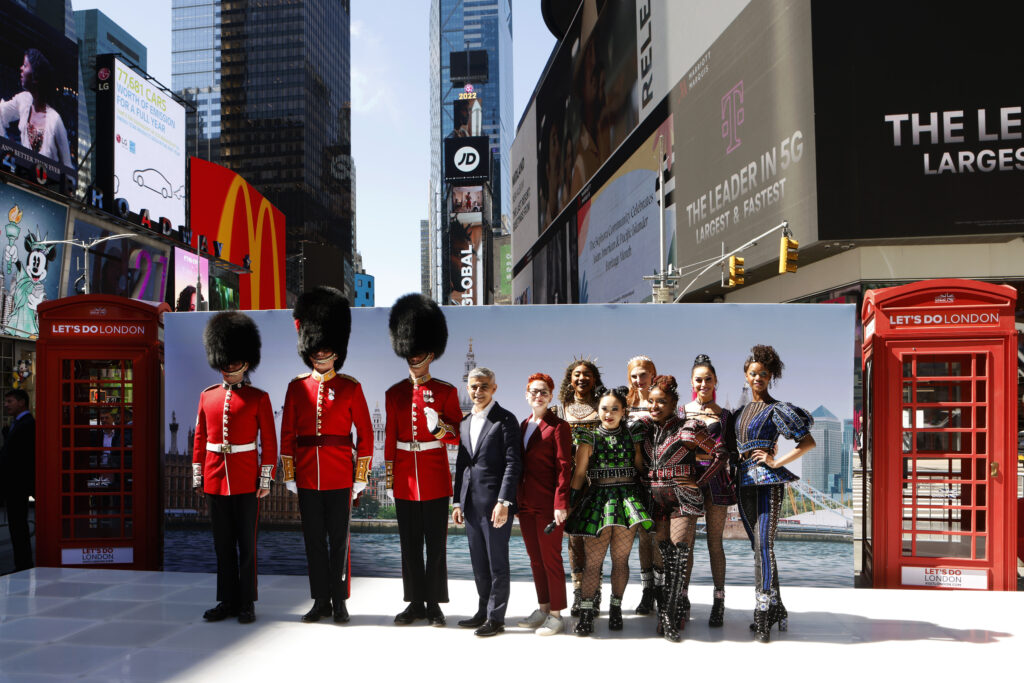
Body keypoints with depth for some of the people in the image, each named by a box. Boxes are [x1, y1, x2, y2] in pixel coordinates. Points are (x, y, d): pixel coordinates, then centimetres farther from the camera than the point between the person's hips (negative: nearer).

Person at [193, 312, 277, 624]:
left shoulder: (258, 398, -3)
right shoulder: (208, 396, 9)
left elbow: (269, 442, -4)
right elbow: (200, 439, 12)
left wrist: (265, 480, -7)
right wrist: (198, 476, 8)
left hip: (246, 481, -4)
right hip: (216, 480, 4)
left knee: (246, 543, 4)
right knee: (223, 543, 11)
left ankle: (247, 603, 14)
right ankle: (228, 601, 21)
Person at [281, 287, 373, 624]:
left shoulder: (350, 387, -1)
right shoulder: (297, 387, 6)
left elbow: (365, 434, -1)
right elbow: (287, 434, 8)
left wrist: (360, 476, -4)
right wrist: (289, 475, 4)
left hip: (339, 477, -3)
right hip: (307, 477, 3)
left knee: (339, 539, 4)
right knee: (313, 540, 9)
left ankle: (339, 601, 16)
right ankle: (321, 601, 20)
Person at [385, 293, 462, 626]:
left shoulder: (446, 392, -1)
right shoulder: (394, 394, 7)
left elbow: (457, 437, -3)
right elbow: (390, 439, 10)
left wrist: (439, 427, -24)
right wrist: (390, 479, 8)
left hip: (435, 480, -3)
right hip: (405, 480, 3)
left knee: (436, 544, 3)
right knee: (409, 544, 9)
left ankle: (434, 604, 15)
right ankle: (415, 603, 20)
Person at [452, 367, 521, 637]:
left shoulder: (505, 420, -6)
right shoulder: (465, 423, 16)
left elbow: (513, 463, -12)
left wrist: (503, 501, -18)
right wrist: (458, 501, 13)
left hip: (495, 503, -7)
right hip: (471, 503, 7)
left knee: (497, 562, 2)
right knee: (479, 563, 14)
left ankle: (496, 618, 12)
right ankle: (483, 611, 27)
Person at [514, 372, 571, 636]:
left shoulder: (558, 426, -7)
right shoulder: (524, 425, 14)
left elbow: (564, 466, -12)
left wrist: (561, 503, -18)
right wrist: (516, 499, 10)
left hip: (548, 503, -7)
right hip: (525, 503, 7)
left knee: (551, 559, 0)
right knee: (535, 559, 14)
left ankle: (556, 615, 11)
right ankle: (543, 609, 25)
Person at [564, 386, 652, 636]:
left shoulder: (631, 438, 10)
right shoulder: (589, 439, 4)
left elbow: (640, 470, 14)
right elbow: (579, 474, 2)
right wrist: (571, 503, -3)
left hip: (627, 499, 2)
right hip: (598, 500, -2)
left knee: (621, 559, 4)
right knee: (593, 560, -4)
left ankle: (615, 608, 19)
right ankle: (586, 612, 2)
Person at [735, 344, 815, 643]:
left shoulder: (776, 410, -5)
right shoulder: (741, 411, 16)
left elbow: (808, 441, -7)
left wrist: (777, 462, -13)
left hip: (768, 481, -7)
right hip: (745, 482, 7)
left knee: (764, 545, -12)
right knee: (757, 547, 10)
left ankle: (765, 611, -8)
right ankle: (775, 609, 19)